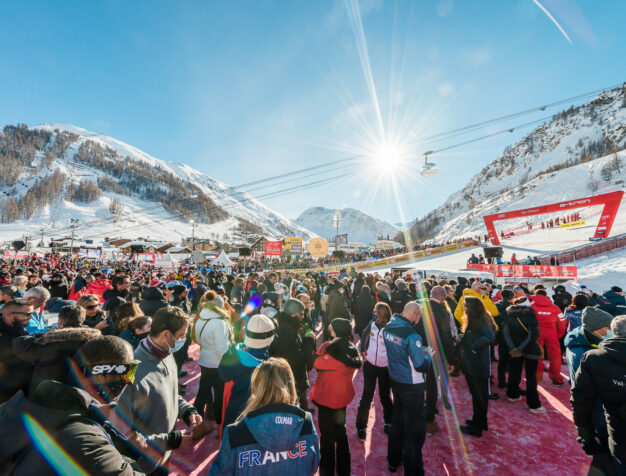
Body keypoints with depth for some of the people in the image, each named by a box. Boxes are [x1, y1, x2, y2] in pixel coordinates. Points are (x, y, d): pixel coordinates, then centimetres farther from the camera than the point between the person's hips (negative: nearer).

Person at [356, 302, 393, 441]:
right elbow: (364, 335, 11)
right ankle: (361, 426, 23)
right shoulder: (372, 324, -6)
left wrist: (392, 363, -12)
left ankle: (388, 423, 38)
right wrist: (363, 350, 3)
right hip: (370, 365, 2)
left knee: (385, 396, 14)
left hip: (385, 367, -2)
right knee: (367, 396, 9)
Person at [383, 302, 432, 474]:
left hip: (395, 381, 7)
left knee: (397, 421, 25)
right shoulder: (411, 335, -27)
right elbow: (422, 366, -22)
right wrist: (428, 354, -2)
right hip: (412, 386, -7)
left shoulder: (387, 328, -4)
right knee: (414, 428, 11)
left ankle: (393, 461, 43)